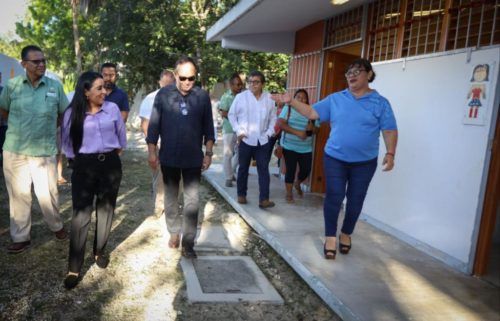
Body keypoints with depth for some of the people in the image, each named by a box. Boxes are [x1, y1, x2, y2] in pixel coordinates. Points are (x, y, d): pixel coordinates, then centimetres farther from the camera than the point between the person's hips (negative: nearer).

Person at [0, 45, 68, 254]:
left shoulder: (55, 86, -2)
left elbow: (64, 114, 9)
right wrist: (19, 127, 14)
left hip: (45, 151, -1)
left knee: (48, 193, 6)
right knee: (18, 195, 10)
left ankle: (56, 226, 33)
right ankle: (21, 237, 24)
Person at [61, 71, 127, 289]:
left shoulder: (112, 108, -1)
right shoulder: (72, 113, -5)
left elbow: (121, 135, 11)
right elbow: (67, 142, 5)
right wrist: (75, 160, 9)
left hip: (110, 164, 2)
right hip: (84, 166, -2)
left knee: (106, 210, 12)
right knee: (81, 215, -5)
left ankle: (100, 251, 33)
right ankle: (74, 268, 2)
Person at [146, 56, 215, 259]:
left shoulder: (202, 96, -3)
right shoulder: (163, 95, -5)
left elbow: (208, 127, 3)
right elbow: (154, 125, -1)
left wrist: (208, 153, 1)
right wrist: (152, 152, -3)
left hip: (193, 158, 0)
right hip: (169, 157, 0)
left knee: (192, 200, 1)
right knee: (171, 197, 14)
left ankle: (188, 242, 10)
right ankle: (174, 232, 32)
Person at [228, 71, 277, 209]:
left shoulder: (269, 98, 1)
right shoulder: (240, 97, -5)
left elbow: (273, 117, 10)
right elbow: (232, 115, 2)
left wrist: (269, 133, -1)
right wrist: (238, 131, -6)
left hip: (263, 140, 1)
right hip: (245, 140, -1)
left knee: (263, 169, -2)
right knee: (243, 169, 10)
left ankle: (264, 199, 0)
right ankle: (241, 195, 26)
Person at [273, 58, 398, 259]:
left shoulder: (380, 103, -2)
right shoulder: (335, 99, 3)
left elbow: (390, 130, -3)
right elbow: (311, 113, 2)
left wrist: (390, 154, -14)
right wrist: (291, 102, -9)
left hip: (365, 162, 0)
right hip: (335, 159, 0)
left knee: (355, 200, 10)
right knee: (334, 198, -1)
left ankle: (346, 234, 31)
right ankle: (330, 237, 14)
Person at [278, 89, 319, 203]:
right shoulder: (288, 108, -2)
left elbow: (316, 130, 10)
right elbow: (281, 123, -14)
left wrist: (312, 128, -16)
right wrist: (297, 132, -22)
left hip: (306, 148, 3)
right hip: (290, 147, -3)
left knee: (306, 170, 5)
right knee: (290, 170, -2)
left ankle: (297, 184, 37)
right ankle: (289, 193, 15)